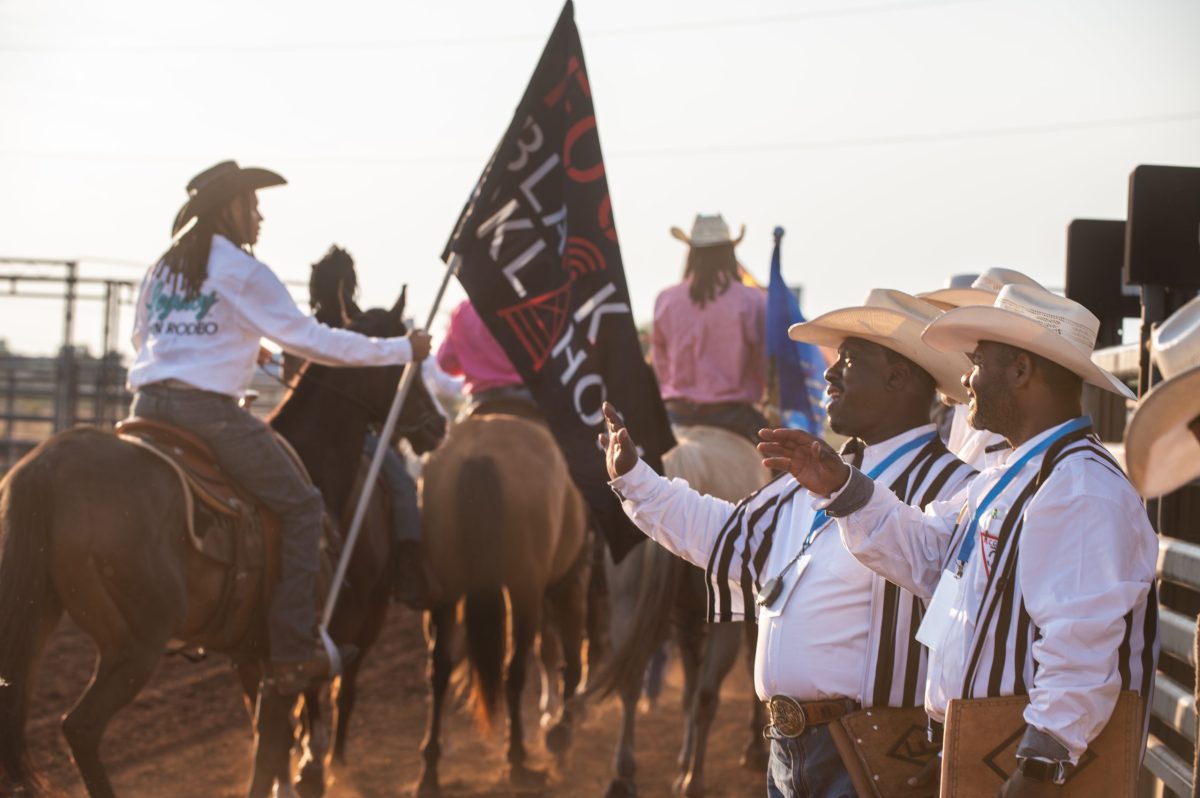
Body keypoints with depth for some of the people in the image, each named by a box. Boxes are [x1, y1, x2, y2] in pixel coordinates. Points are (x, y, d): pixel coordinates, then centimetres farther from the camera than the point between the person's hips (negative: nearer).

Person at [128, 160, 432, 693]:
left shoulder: (160, 269, 18)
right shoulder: (243, 273, -3)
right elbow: (310, 339, -4)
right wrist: (400, 350, 3)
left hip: (148, 404, 7)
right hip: (209, 409, -7)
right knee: (301, 507, 1)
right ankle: (293, 650, -7)